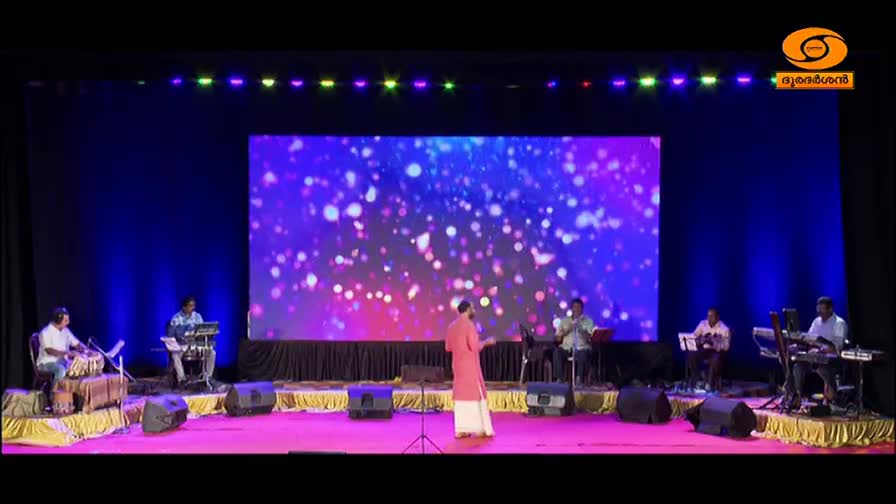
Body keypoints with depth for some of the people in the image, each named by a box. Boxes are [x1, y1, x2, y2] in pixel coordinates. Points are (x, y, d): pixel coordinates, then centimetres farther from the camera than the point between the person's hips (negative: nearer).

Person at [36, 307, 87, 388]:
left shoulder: (66, 331, 8)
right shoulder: (45, 332, -14)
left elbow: (76, 344, 11)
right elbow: (49, 351, -25)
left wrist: (85, 349, -10)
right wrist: (66, 353, -34)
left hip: (62, 362, 7)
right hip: (47, 363, -7)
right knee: (61, 369, -37)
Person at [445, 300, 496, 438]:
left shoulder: (452, 326, 9)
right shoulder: (469, 325, -14)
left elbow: (448, 347, 14)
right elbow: (475, 346, -19)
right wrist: (486, 342, -2)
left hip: (457, 365, 7)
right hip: (470, 365, -7)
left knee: (461, 395, 8)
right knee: (476, 394, -1)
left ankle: (461, 429, 6)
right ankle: (481, 429, 2)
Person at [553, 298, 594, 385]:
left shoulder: (588, 321, 11)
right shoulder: (564, 321, 17)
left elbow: (590, 339, -3)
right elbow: (557, 339, 11)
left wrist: (581, 330, -16)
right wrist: (564, 332, -6)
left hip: (582, 348, -2)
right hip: (566, 348, 2)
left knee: (584, 353, -36)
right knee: (557, 351, -30)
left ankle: (579, 379, -33)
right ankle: (559, 379, -30)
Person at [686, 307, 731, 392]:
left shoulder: (724, 329, -7)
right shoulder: (703, 324, 6)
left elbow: (726, 346, -15)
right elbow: (694, 337, 4)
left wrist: (713, 342, -27)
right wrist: (700, 340, -17)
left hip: (716, 351, -4)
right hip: (703, 349, 4)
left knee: (716, 359, -38)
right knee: (691, 355, -27)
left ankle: (712, 386, -24)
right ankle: (694, 382, -15)